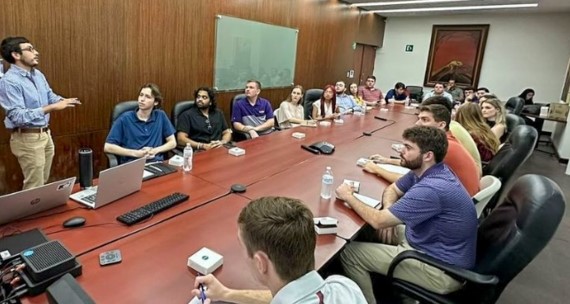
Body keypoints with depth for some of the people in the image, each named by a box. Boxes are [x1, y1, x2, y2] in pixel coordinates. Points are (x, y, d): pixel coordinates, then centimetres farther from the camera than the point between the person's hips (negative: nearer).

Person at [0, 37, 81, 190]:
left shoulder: (38, 74, 7)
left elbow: (50, 96, 15)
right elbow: (18, 116, -26)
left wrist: (63, 101, -8)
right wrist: (50, 108, -33)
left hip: (45, 133, 8)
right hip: (27, 138, -8)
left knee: (43, 181, 19)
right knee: (35, 186, 2)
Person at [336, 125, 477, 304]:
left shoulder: (431, 189, -31)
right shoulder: (425, 170, -2)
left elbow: (378, 221, -26)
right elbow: (393, 189, 13)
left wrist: (348, 196, -10)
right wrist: (389, 215, -8)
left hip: (443, 270, -9)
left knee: (349, 253, -10)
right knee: (365, 230, 13)